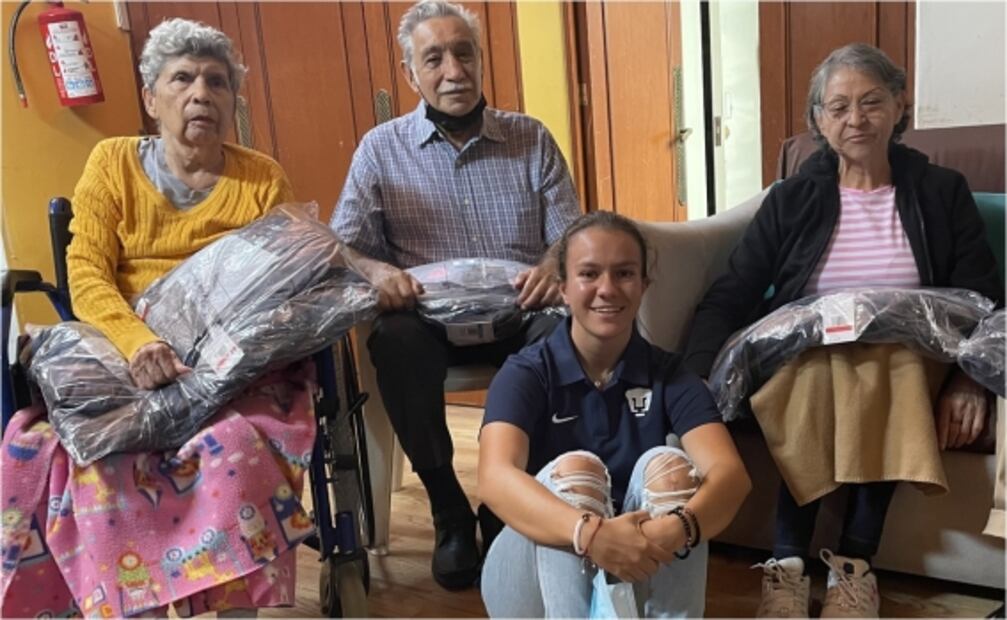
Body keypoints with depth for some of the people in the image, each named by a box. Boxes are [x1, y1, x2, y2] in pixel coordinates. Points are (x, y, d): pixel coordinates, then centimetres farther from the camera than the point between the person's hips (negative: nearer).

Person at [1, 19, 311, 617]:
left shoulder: (264, 178, 8)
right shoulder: (112, 163, 8)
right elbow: (86, 274, -2)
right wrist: (136, 340, -22)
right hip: (127, 354, 1)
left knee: (235, 445, -31)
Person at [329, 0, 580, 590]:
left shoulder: (531, 138, 10)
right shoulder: (381, 149, 8)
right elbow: (339, 248, 2)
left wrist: (554, 266, -19)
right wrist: (376, 270, -23)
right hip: (431, 316, 0)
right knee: (395, 338, -34)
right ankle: (449, 510, -13)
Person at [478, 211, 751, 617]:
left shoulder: (668, 374, -2)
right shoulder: (526, 373, -8)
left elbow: (731, 473, -18)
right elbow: (495, 477, -26)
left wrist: (675, 529, -41)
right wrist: (590, 532, -44)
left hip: (645, 579, 2)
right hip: (537, 572, -2)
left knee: (667, 466, -24)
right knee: (573, 471, -29)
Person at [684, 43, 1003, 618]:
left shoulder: (942, 192, 8)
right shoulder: (791, 199, 6)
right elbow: (729, 298, -2)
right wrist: (699, 377, -20)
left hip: (904, 367, 0)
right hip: (803, 359, 0)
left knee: (885, 368, -33)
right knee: (817, 377, -34)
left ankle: (855, 561, -22)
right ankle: (787, 561, -25)